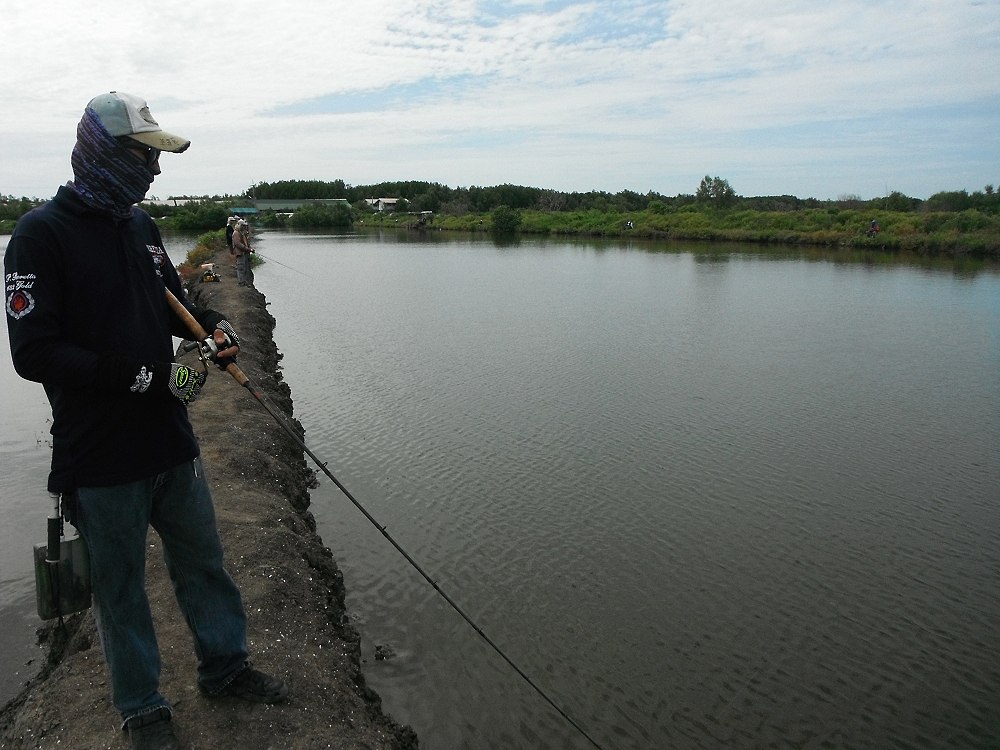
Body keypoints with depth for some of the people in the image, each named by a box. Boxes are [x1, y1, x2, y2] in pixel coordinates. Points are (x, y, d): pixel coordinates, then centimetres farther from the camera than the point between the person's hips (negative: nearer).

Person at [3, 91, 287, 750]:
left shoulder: (141, 225, 8)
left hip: (172, 440, 6)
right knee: (120, 586, 12)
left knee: (204, 560, 18)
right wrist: (148, 377, -23)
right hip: (101, 459, -6)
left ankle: (225, 665, 39)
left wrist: (213, 324, 0)